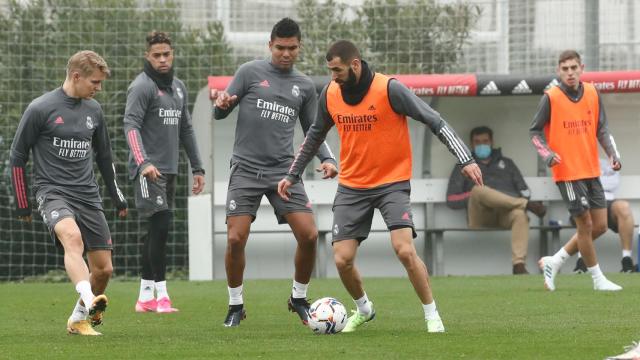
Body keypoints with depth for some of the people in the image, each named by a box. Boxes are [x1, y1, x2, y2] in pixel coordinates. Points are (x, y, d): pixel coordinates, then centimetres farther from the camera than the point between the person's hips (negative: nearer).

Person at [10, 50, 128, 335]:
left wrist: (117, 197, 26)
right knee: (72, 237, -36)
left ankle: (79, 319, 22)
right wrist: (22, 203, 2)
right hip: (52, 192, -6)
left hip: (88, 196, 6)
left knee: (104, 269, 0)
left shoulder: (93, 110, 11)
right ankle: (90, 301, -52)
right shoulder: (40, 109, -6)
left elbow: (104, 156, 24)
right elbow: (17, 156, 1)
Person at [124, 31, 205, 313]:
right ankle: (161, 295, -15)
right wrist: (143, 162, -33)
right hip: (148, 170, -8)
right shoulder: (142, 86, -9)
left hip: (169, 170, 8)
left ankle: (145, 297, 14)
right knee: (160, 226, -16)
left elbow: (186, 129, 23)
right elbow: (131, 125, -20)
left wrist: (197, 168, 21)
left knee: (157, 231, 9)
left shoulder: (178, 87, 17)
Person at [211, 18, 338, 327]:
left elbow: (312, 131, 19)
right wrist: (222, 104, -20)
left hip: (283, 171, 2)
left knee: (309, 235, -10)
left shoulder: (305, 86, 12)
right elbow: (221, 112, 4)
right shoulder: (250, 72, 2)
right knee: (236, 239, -11)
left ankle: (299, 298, 13)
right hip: (246, 170, -2)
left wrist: (327, 159, 1)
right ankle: (235, 305, 9)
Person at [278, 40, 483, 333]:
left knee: (405, 250, -20)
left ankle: (432, 316, -3)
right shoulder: (330, 94, -1)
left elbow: (434, 122, -13)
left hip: (392, 183, -4)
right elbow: (315, 135, 17)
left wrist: (466, 160, -19)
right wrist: (292, 175, 20)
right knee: (342, 260, -3)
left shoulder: (389, 89, -16)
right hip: (351, 186, 4)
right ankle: (363, 309, 26)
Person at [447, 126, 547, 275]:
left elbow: (525, 191, 21)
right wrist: (478, 195, -3)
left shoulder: (507, 163, 33)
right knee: (479, 189, -35)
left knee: (520, 215, -37)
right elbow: (451, 200, 12)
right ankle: (527, 205, -31)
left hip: (506, 213, 1)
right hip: (481, 216, -1)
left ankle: (519, 265, -52)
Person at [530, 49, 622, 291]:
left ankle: (554, 262, 20)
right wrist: (547, 154, -17)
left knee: (600, 226, 7)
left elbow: (601, 129, 10)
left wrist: (612, 154, -4)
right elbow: (535, 131, -2)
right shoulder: (551, 98, -8)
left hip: (591, 171, 6)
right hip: (567, 172, -6)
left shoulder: (592, 94, 5)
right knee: (586, 225, -4)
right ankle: (598, 278, 11)